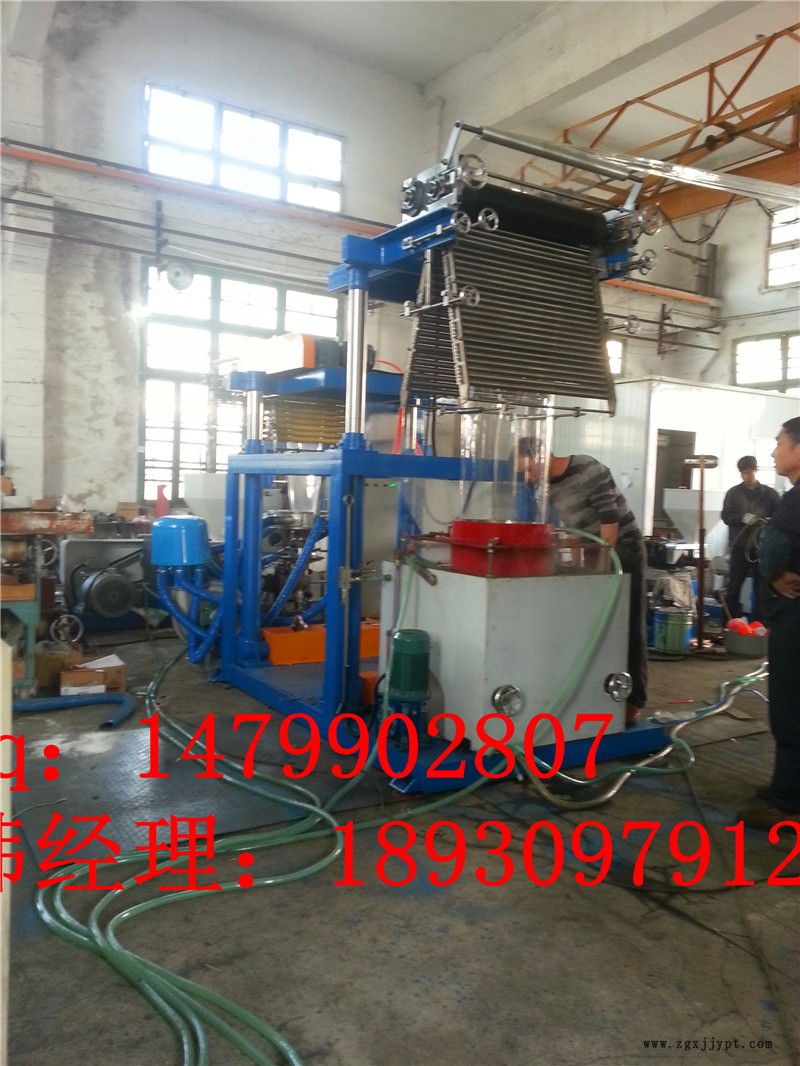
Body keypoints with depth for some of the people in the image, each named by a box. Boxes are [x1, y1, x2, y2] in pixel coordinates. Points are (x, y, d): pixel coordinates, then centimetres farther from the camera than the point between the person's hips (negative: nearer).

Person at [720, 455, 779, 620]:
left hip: (762, 547, 0)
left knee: (761, 588, 3)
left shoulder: (769, 493, 6)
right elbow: (726, 516, -1)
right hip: (739, 546, 0)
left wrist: (768, 522, -19)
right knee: (733, 588, 4)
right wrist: (743, 518, -19)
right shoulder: (733, 493, 7)